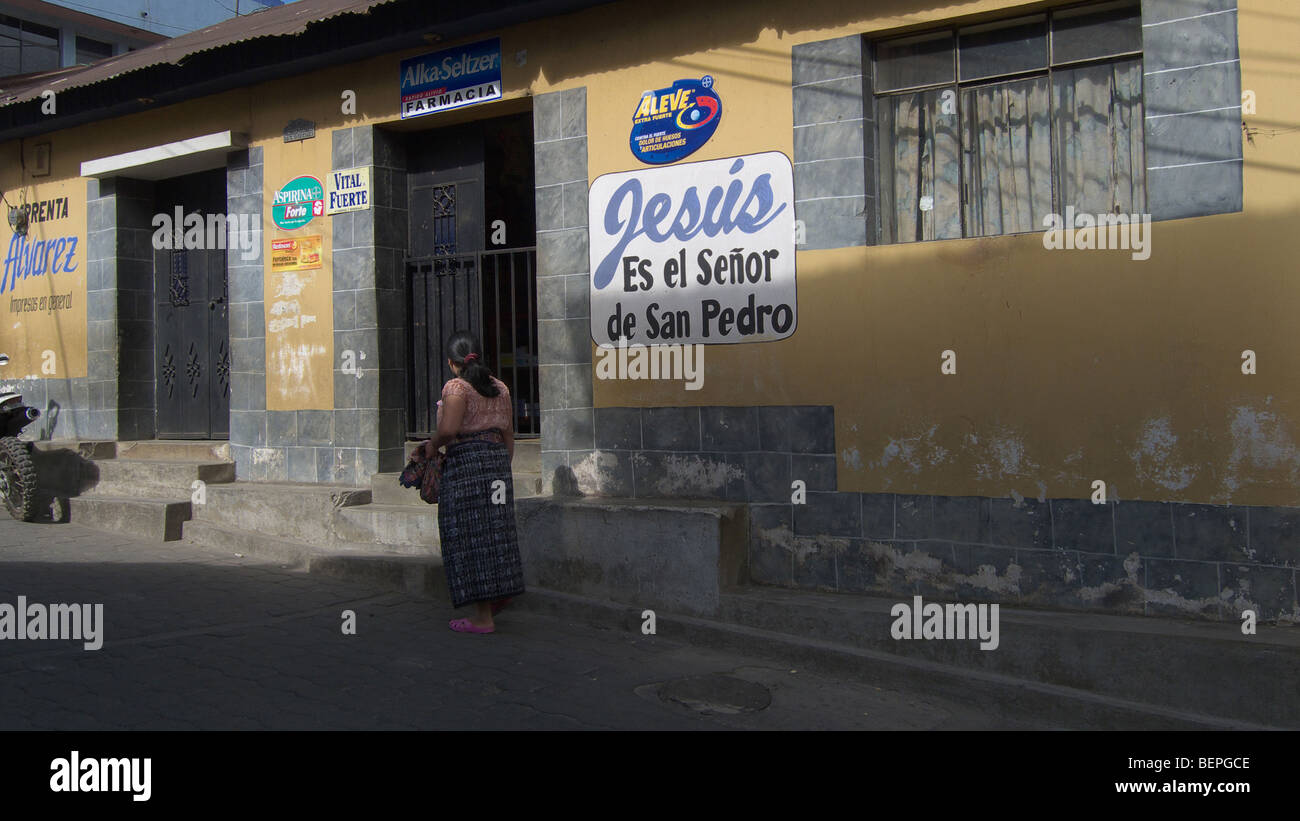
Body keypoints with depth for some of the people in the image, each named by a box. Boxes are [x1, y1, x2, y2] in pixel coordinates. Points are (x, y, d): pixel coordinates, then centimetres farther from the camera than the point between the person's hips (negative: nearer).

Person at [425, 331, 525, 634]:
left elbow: (448, 429, -21)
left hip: (466, 459, -7)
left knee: (471, 534, -2)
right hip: (498, 458, 7)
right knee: (495, 530, 18)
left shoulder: (456, 387, -8)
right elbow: (508, 433, 15)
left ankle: (483, 615, 2)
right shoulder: (500, 388, 12)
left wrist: (433, 445, -3)